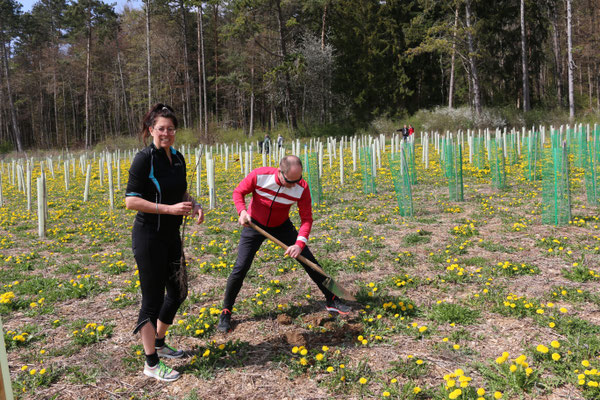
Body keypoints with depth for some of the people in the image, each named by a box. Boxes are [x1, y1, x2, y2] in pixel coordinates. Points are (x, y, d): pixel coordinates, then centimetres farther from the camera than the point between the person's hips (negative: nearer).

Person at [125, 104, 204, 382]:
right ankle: (151, 364, 18)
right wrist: (170, 208, -23)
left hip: (171, 236, 8)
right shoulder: (144, 159, -15)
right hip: (149, 238, -8)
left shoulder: (177, 158, 7)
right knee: (153, 299, 2)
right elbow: (130, 201, -18)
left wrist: (194, 205, -2)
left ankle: (158, 343, 39)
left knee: (178, 292, 17)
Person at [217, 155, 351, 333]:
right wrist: (242, 211, -32)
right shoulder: (259, 175, -28)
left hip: (282, 226, 2)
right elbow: (238, 192, -11)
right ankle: (225, 313, 11)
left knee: (309, 260, -2)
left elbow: (306, 218, -19)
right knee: (240, 269, -9)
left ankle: (331, 300, 16)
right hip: (255, 224, -1)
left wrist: (300, 243, -34)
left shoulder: (302, 188, -24)